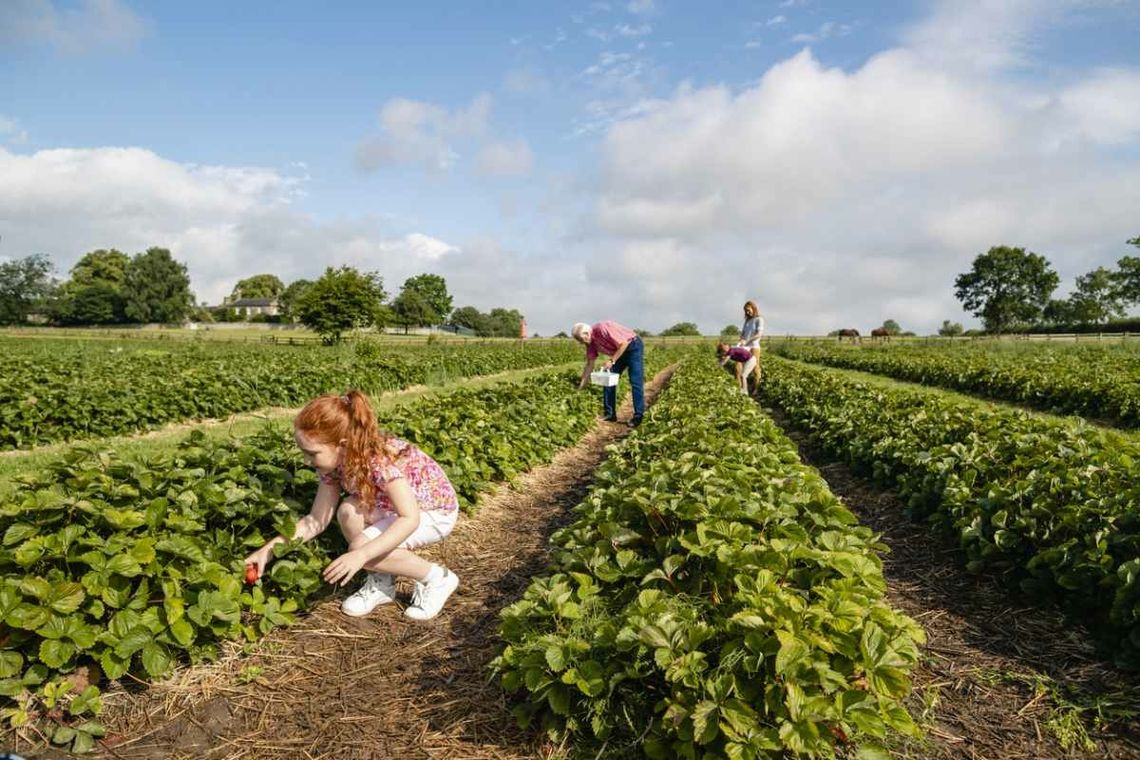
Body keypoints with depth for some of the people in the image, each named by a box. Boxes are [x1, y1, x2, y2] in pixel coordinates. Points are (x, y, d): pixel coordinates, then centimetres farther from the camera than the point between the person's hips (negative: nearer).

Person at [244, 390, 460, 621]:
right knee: (348, 511, -20)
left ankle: (436, 578, -5)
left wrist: (361, 554, -45)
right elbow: (316, 520, -3)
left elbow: (410, 519, -38)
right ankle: (381, 583, 1)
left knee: (361, 547, -25)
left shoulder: (382, 459, -34)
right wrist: (268, 550, -12)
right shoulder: (333, 462, -11)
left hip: (437, 510, -7)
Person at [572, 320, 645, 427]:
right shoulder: (590, 342, -3)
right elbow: (590, 364, 4)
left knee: (635, 382, -12)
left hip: (633, 346, -9)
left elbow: (624, 343, -26)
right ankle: (610, 414, 8)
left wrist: (612, 361, -23)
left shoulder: (603, 329, -29)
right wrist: (581, 386, 3)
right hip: (619, 351, 9)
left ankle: (638, 416, -7)